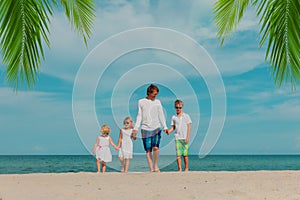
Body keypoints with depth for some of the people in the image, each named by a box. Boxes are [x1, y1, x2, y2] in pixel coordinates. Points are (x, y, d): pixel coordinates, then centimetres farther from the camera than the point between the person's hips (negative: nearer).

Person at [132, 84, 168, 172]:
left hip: (156, 128, 0)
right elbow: (139, 116, 8)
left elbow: (161, 115, 11)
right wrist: (135, 128, 3)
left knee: (155, 147, -16)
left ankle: (155, 165, 3)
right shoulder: (141, 102, 6)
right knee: (148, 150, -1)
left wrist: (165, 126, 3)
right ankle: (151, 169, 7)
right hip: (145, 129, 0)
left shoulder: (157, 102, 9)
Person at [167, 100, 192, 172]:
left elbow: (189, 127, 2)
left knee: (185, 154, 1)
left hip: (184, 138, -2)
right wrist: (169, 131, -7)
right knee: (178, 154, -3)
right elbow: (173, 127, 14)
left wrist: (188, 137, -6)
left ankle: (186, 168, 14)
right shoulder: (174, 117, 9)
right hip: (177, 138, 2)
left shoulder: (186, 116, 3)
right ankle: (179, 169, 3)